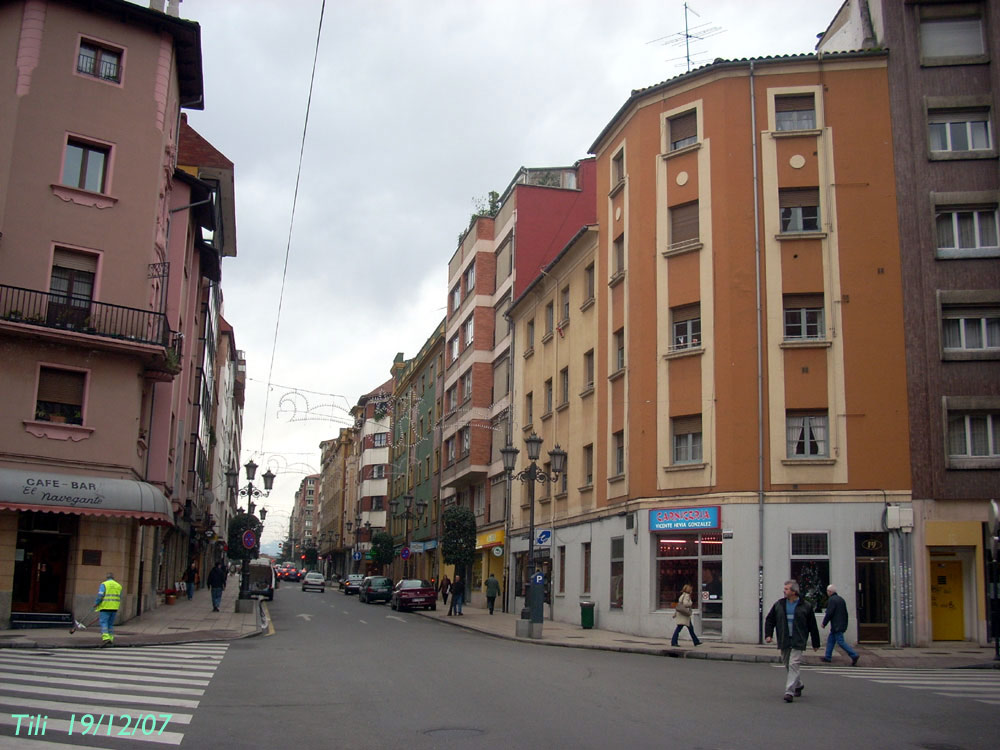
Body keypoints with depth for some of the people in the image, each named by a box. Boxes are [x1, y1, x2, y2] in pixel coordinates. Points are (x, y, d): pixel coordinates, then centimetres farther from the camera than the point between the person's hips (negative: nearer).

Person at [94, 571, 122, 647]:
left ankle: (105, 638, -21)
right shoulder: (118, 586, 13)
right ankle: (111, 640, 10)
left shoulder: (104, 584, -3)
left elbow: (100, 596, -13)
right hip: (114, 608, 5)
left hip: (105, 607, -5)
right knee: (111, 624, 13)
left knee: (103, 623, -6)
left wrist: (96, 604, 1)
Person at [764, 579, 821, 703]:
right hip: (784, 641, 4)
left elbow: (812, 626, 4)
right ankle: (798, 685, 35)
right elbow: (770, 620, 12)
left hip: (798, 641, -4)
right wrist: (768, 634, -1)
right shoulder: (779, 604, 7)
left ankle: (789, 692, -15)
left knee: (794, 664, -13)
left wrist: (815, 643, 6)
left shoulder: (805, 606, -1)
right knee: (788, 665, 13)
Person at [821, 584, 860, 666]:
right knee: (830, 639, 15)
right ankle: (828, 657, 19)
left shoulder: (831, 600, -15)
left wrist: (824, 623, -7)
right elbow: (845, 612, 17)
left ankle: (854, 655, -11)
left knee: (840, 641, -7)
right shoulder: (841, 599, 14)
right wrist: (845, 623, 22)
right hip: (842, 624, 10)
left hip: (836, 625, -10)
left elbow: (829, 613, -18)